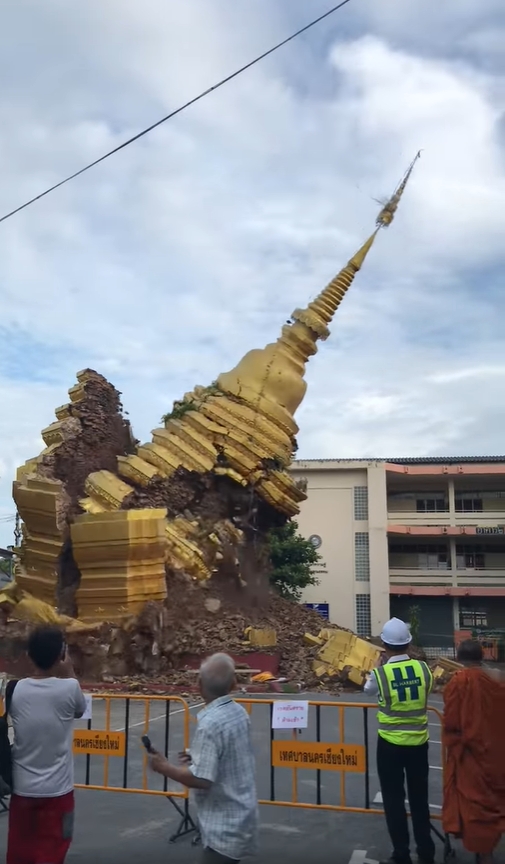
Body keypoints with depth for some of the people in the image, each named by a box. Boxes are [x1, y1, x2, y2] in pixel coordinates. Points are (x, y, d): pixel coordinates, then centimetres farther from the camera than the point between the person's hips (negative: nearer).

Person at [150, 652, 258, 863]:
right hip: (238, 817, 9)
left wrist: (164, 767, -13)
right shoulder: (239, 713, 1)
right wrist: (198, 758, 10)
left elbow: (201, 779, -26)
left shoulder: (210, 723, -24)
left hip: (224, 826, -9)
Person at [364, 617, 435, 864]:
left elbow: (368, 690, 4)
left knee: (394, 801, 10)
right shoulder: (423, 668, -9)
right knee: (419, 799, 18)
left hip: (391, 744, -3)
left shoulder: (380, 673, -17)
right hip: (419, 742, 3)